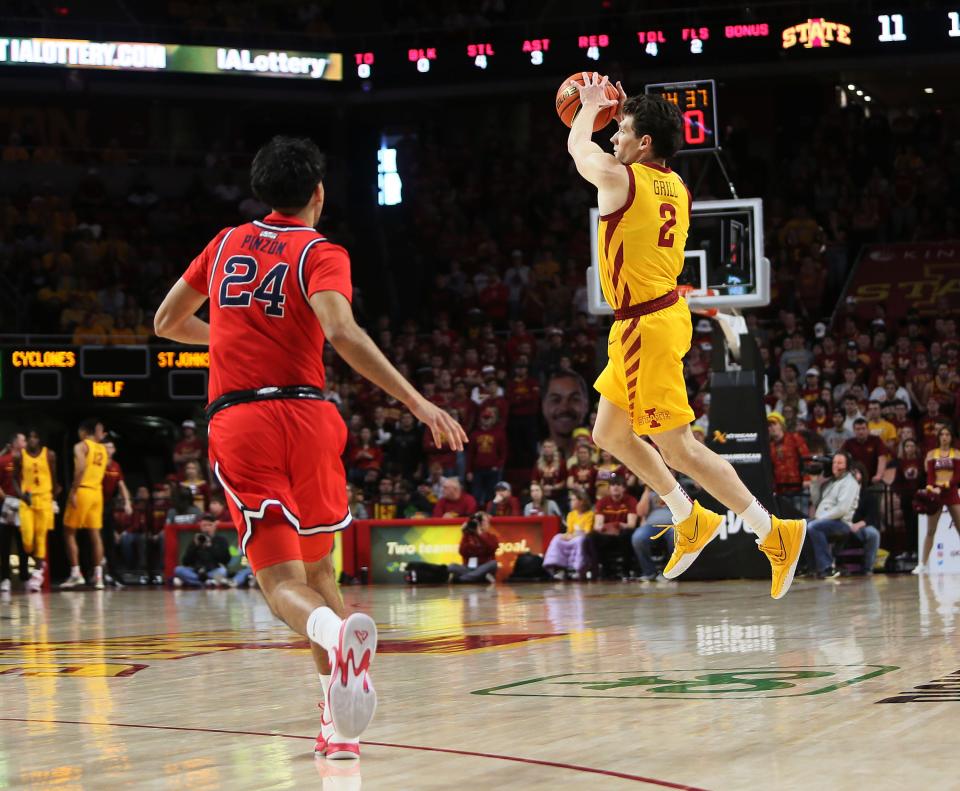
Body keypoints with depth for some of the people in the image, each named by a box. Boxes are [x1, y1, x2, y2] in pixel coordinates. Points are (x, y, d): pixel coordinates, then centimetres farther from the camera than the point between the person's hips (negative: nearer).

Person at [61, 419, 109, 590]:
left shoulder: (81, 446, -4)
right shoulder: (102, 449, 16)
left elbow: (81, 468, -18)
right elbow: (100, 473, 14)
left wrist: (73, 491, -18)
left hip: (82, 491, -6)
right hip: (97, 492, 6)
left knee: (69, 532, 2)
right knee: (95, 534, 6)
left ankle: (75, 573, -5)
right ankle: (98, 576, 0)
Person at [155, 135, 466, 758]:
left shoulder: (226, 244, 15)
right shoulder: (320, 253, 1)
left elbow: (167, 323, 26)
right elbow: (342, 333, -18)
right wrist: (418, 403, -21)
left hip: (237, 422, 1)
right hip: (306, 414, -1)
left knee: (282, 580, -5)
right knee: (318, 569, 16)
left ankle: (333, 632, -41)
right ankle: (341, 722, 6)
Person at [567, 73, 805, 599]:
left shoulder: (619, 177, -13)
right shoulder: (675, 187, 9)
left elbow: (577, 144, 8)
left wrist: (591, 104, 26)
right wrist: (622, 113, 35)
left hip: (645, 327, -9)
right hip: (663, 315, 9)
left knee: (678, 448, -6)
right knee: (609, 434, 20)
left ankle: (774, 533, -5)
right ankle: (690, 521, 24)